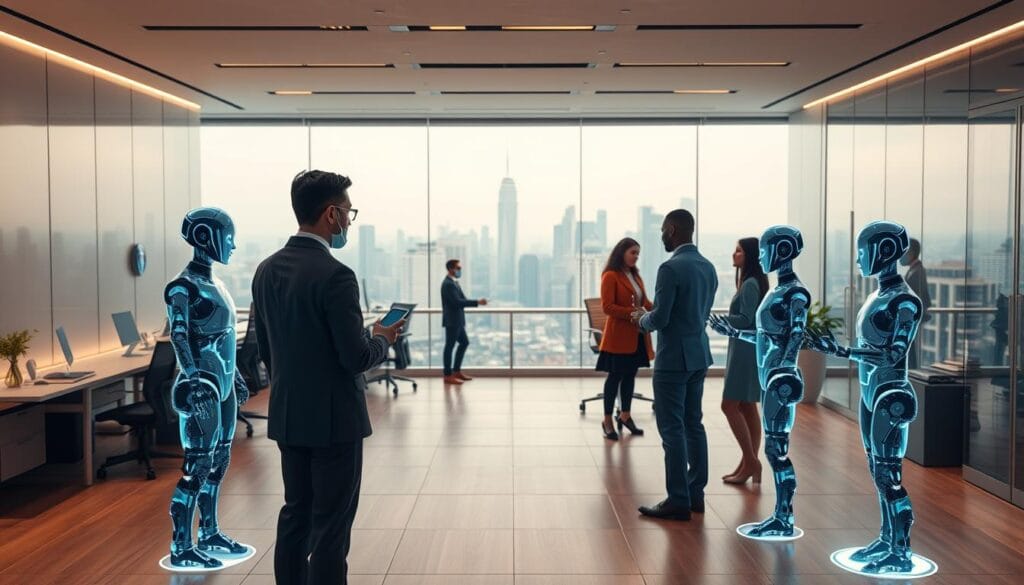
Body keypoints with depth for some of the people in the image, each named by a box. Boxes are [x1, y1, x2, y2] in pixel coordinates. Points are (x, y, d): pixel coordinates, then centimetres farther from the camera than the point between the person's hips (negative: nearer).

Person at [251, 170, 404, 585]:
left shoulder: (267, 270, 4)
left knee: (295, 514, 17)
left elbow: (266, 348, 12)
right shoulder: (335, 275, -21)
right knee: (331, 526, 2)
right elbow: (356, 357, -21)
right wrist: (382, 339, -1)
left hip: (287, 415, 8)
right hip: (333, 418, -8)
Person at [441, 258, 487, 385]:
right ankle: (448, 375, 4)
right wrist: (477, 302, -25)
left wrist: (477, 302, 5)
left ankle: (456, 371, 24)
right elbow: (457, 302, -25)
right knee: (450, 346, -3)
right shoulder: (448, 284, -18)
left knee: (464, 342, 16)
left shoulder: (454, 282, 14)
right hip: (451, 321, -10)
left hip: (457, 321, 10)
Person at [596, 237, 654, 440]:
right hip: (618, 335, -7)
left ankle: (625, 416, 26)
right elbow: (607, 307, -17)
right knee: (615, 377, 1)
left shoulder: (635, 276, 13)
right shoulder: (611, 276, -11)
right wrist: (633, 313, -25)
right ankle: (607, 421, 11)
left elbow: (645, 302, 15)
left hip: (637, 334, 7)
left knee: (630, 375, 13)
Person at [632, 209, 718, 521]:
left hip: (674, 358, -9)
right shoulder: (708, 267, 10)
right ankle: (696, 494, 21)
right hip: (699, 354, 9)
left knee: (672, 428, -3)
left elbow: (659, 319, -20)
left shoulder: (671, 268, -17)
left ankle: (678, 501, 2)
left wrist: (642, 318, 3)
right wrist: (652, 314, 20)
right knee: (693, 424, 14)